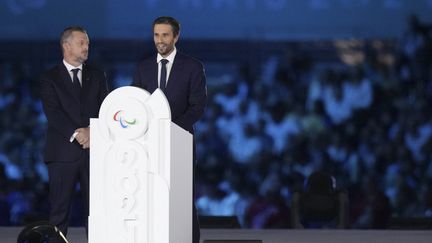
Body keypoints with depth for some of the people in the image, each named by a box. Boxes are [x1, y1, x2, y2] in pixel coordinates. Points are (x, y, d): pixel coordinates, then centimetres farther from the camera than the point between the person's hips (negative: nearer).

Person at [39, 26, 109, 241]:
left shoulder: (97, 76, 15)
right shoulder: (50, 78, 4)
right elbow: (52, 112, -7)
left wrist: (93, 132, -12)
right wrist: (76, 134, -19)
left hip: (94, 150, 3)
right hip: (64, 152, -3)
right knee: (59, 209, -2)